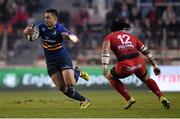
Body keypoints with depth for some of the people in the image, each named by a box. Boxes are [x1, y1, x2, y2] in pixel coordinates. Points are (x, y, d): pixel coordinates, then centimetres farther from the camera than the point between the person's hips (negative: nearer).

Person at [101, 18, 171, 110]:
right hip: (139, 62, 4)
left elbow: (105, 51, -1)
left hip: (125, 66, -3)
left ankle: (129, 99, 14)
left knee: (110, 76, 26)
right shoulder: (131, 36, 28)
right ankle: (161, 97, 13)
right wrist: (155, 66, 30)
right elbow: (146, 51, 26)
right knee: (146, 79, 33)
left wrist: (104, 68, -9)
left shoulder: (109, 37, 19)